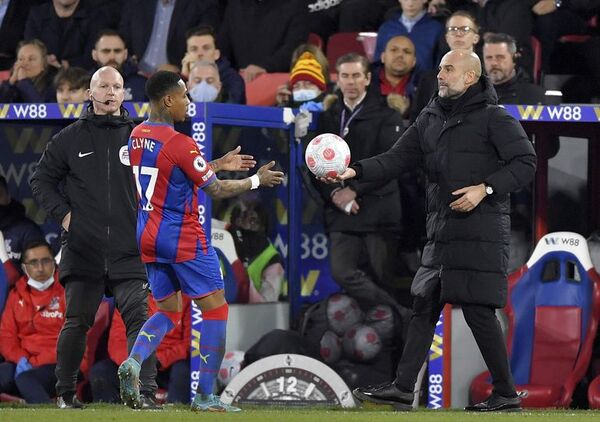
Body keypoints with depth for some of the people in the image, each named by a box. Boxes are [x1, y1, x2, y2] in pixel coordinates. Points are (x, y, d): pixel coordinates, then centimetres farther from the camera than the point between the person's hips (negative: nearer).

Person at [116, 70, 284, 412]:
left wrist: (219, 164, 25)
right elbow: (217, 190, -12)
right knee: (215, 309, 3)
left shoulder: (137, 136, 6)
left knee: (168, 311, 17)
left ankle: (134, 361, -11)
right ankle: (206, 397, 1)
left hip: (148, 237, 8)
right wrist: (258, 180, 2)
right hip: (184, 239, -8)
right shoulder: (179, 144, -19)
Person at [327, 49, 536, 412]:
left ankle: (506, 394, 0)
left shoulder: (494, 118, -5)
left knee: (478, 309, -9)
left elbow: (526, 162, -8)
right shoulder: (430, 119, 15)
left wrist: (485, 189, -18)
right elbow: (397, 159, 12)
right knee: (425, 307, 7)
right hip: (441, 231, 7)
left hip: (481, 229, -7)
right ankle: (403, 389, 9)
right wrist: (356, 172, -4)